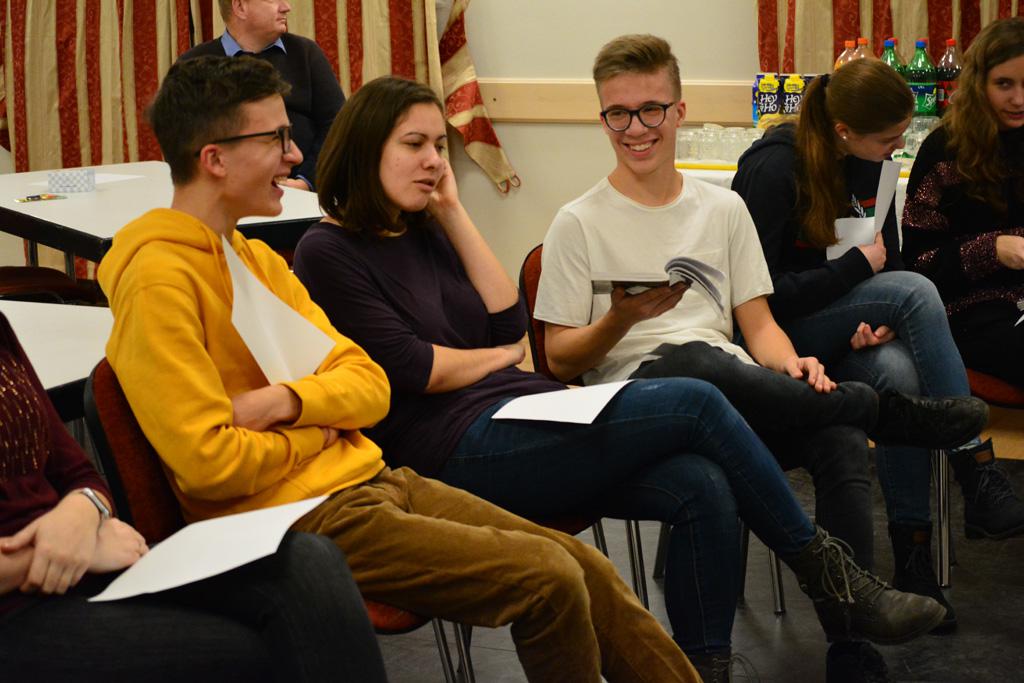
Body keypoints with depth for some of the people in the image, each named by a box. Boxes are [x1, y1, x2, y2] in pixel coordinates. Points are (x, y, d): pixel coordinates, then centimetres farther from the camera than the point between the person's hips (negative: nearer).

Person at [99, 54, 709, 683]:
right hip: (301, 516, -9)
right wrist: (317, 432, -4)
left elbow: (370, 385, 10)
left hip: (371, 480, 9)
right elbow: (208, 461, -20)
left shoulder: (256, 258, 15)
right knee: (549, 579, -18)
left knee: (590, 571, -2)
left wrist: (288, 402, -11)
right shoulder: (160, 282, -14)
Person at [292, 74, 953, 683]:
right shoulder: (329, 253, -3)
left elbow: (508, 319, 9)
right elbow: (415, 369, -11)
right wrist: (503, 356, 5)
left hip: (524, 418, 8)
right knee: (695, 404, -18)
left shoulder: (424, 231, 20)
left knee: (703, 487, -19)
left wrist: (453, 212, 8)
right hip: (457, 450, -8)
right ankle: (825, 568, -2)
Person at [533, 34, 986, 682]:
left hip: (740, 403, 4)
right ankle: (891, 408, -20)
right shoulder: (580, 224, 5)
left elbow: (758, 323, 15)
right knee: (693, 361, -40)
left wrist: (790, 366, -8)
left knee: (841, 437, -30)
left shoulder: (724, 208, 17)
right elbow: (562, 360, 3)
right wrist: (622, 319, -17)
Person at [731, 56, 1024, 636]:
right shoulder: (774, 168, -17)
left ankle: (915, 562, -24)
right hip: (774, 334, -6)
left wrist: (884, 322, -10)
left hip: (844, 334, 6)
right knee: (915, 289, -27)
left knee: (901, 374, -30)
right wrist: (858, 266, -16)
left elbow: (889, 261, 12)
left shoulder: (871, 166, 3)